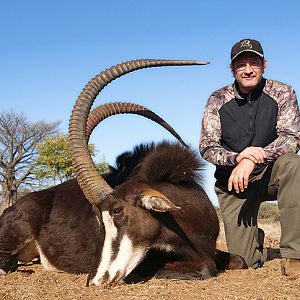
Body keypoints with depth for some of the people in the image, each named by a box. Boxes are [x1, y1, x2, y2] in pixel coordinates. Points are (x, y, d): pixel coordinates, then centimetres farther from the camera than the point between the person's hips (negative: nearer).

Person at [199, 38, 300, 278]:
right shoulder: (218, 100, -4)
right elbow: (207, 148, -9)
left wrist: (253, 160, -34)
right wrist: (237, 157, -29)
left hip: (271, 174, 0)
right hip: (232, 180, 0)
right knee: (246, 261, -9)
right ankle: (256, 237, 31)